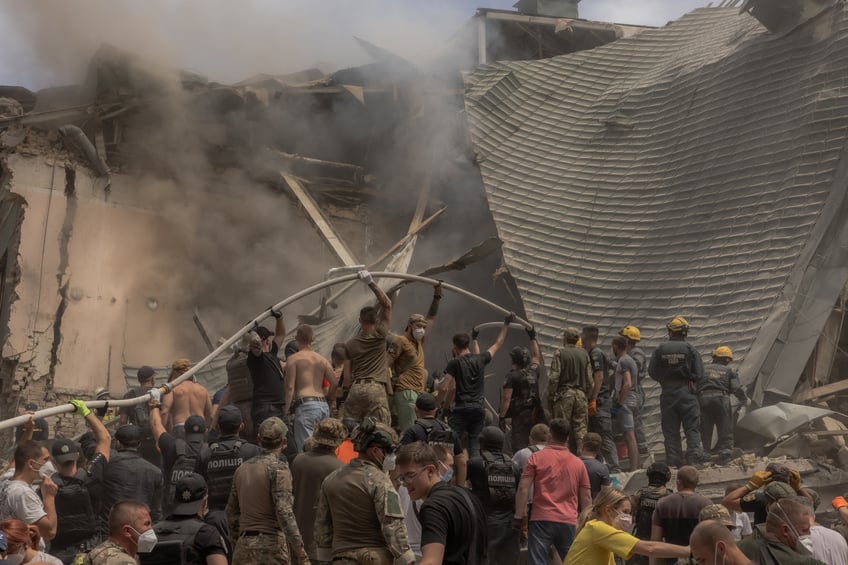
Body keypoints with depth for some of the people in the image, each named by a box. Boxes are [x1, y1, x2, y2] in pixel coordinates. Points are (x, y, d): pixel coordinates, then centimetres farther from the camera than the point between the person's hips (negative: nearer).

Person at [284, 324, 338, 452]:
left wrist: (287, 408, -1)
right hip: (324, 406, 6)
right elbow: (335, 383, 7)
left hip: (306, 406, -6)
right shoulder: (322, 360, 15)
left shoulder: (293, 359, 1)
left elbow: (290, 387, -6)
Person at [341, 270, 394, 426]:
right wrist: (371, 283, 6)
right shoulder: (380, 336, 3)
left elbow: (346, 376, 9)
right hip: (376, 389, -3)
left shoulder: (350, 344, 12)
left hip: (356, 389, 3)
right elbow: (387, 304, 8)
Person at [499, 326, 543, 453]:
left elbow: (506, 398, -13)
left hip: (520, 415, -6)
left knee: (519, 446, -9)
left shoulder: (512, 376, -9)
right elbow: (537, 357, 29)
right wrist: (533, 338, 38)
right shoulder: (533, 372, 8)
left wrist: (502, 416, -5)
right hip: (536, 415, 6)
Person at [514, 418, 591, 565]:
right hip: (569, 522, 3)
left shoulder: (537, 457, 3)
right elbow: (586, 497, 12)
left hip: (541, 520, -3)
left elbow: (523, 488, -5)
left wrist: (518, 516, -1)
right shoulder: (578, 463, 12)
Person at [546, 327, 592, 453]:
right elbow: (589, 379, 8)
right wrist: (588, 396, 17)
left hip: (564, 394, -4)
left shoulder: (560, 353, -4)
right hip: (581, 394, 4)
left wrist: (550, 397, -2)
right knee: (581, 428, 5)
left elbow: (553, 378, -9)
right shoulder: (584, 354, 8)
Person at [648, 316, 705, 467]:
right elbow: (699, 374, -7)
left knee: (670, 430, 6)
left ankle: (673, 460, 4)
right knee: (692, 428, 4)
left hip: (667, 393, 2)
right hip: (686, 392, -2)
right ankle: (694, 457, -5)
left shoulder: (660, 350, -1)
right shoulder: (690, 350, -6)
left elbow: (652, 372, 1)